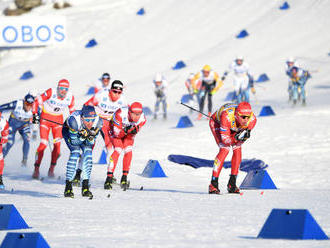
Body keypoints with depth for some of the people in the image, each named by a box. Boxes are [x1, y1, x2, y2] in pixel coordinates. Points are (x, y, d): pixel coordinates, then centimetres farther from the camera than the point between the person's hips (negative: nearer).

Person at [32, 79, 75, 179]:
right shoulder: (51, 92, -21)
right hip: (45, 118, -3)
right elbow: (37, 101, -12)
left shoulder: (70, 97, -9)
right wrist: (35, 114, -17)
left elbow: (72, 110, 9)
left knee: (57, 144, -10)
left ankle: (51, 170, 2)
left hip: (58, 120, 3)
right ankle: (36, 170, -2)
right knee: (43, 144, -11)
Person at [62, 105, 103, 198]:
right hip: (69, 132, -3)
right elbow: (74, 141, -29)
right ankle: (68, 187, -20)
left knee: (88, 152, -17)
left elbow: (90, 144, -18)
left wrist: (91, 138, -39)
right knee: (75, 152, -24)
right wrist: (82, 137, -46)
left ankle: (85, 187, -11)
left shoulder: (98, 122, -30)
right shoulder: (74, 121, -41)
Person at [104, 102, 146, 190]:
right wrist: (125, 130, -47)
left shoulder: (142, 119, -26)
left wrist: (134, 131, -39)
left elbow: (132, 135, -17)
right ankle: (109, 178, -21)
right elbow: (117, 133, -29)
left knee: (128, 151, -17)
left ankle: (124, 178, -7)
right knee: (118, 150, -23)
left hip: (128, 135, 4)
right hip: (116, 131, -4)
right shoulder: (120, 114, -38)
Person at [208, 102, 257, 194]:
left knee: (237, 150, -11)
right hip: (217, 122, -4)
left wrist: (245, 136, -40)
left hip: (233, 127, 4)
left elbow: (243, 138, -18)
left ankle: (232, 184, 2)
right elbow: (225, 140, -37)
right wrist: (237, 137, -53)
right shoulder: (226, 117, -45)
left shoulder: (252, 119, -33)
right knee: (224, 150, -21)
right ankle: (213, 185, -15)